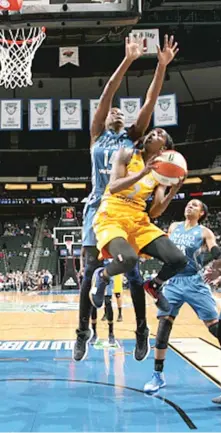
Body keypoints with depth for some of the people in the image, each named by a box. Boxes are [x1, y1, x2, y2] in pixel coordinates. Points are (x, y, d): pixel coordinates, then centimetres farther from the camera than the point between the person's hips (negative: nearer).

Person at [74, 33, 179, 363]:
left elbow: (151, 100, 2)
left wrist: (162, 65, -9)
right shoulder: (97, 135, 10)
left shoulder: (132, 137, 13)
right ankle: (84, 330, 5)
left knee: (132, 270, 0)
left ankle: (142, 330, 11)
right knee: (91, 269, -5)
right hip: (99, 206, -1)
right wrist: (128, 60, -11)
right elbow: (106, 94, -2)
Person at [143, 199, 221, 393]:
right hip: (173, 282, 4)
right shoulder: (174, 227, 11)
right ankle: (158, 375, 6)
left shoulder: (204, 232, -2)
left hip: (195, 283, -3)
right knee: (163, 327, -4)